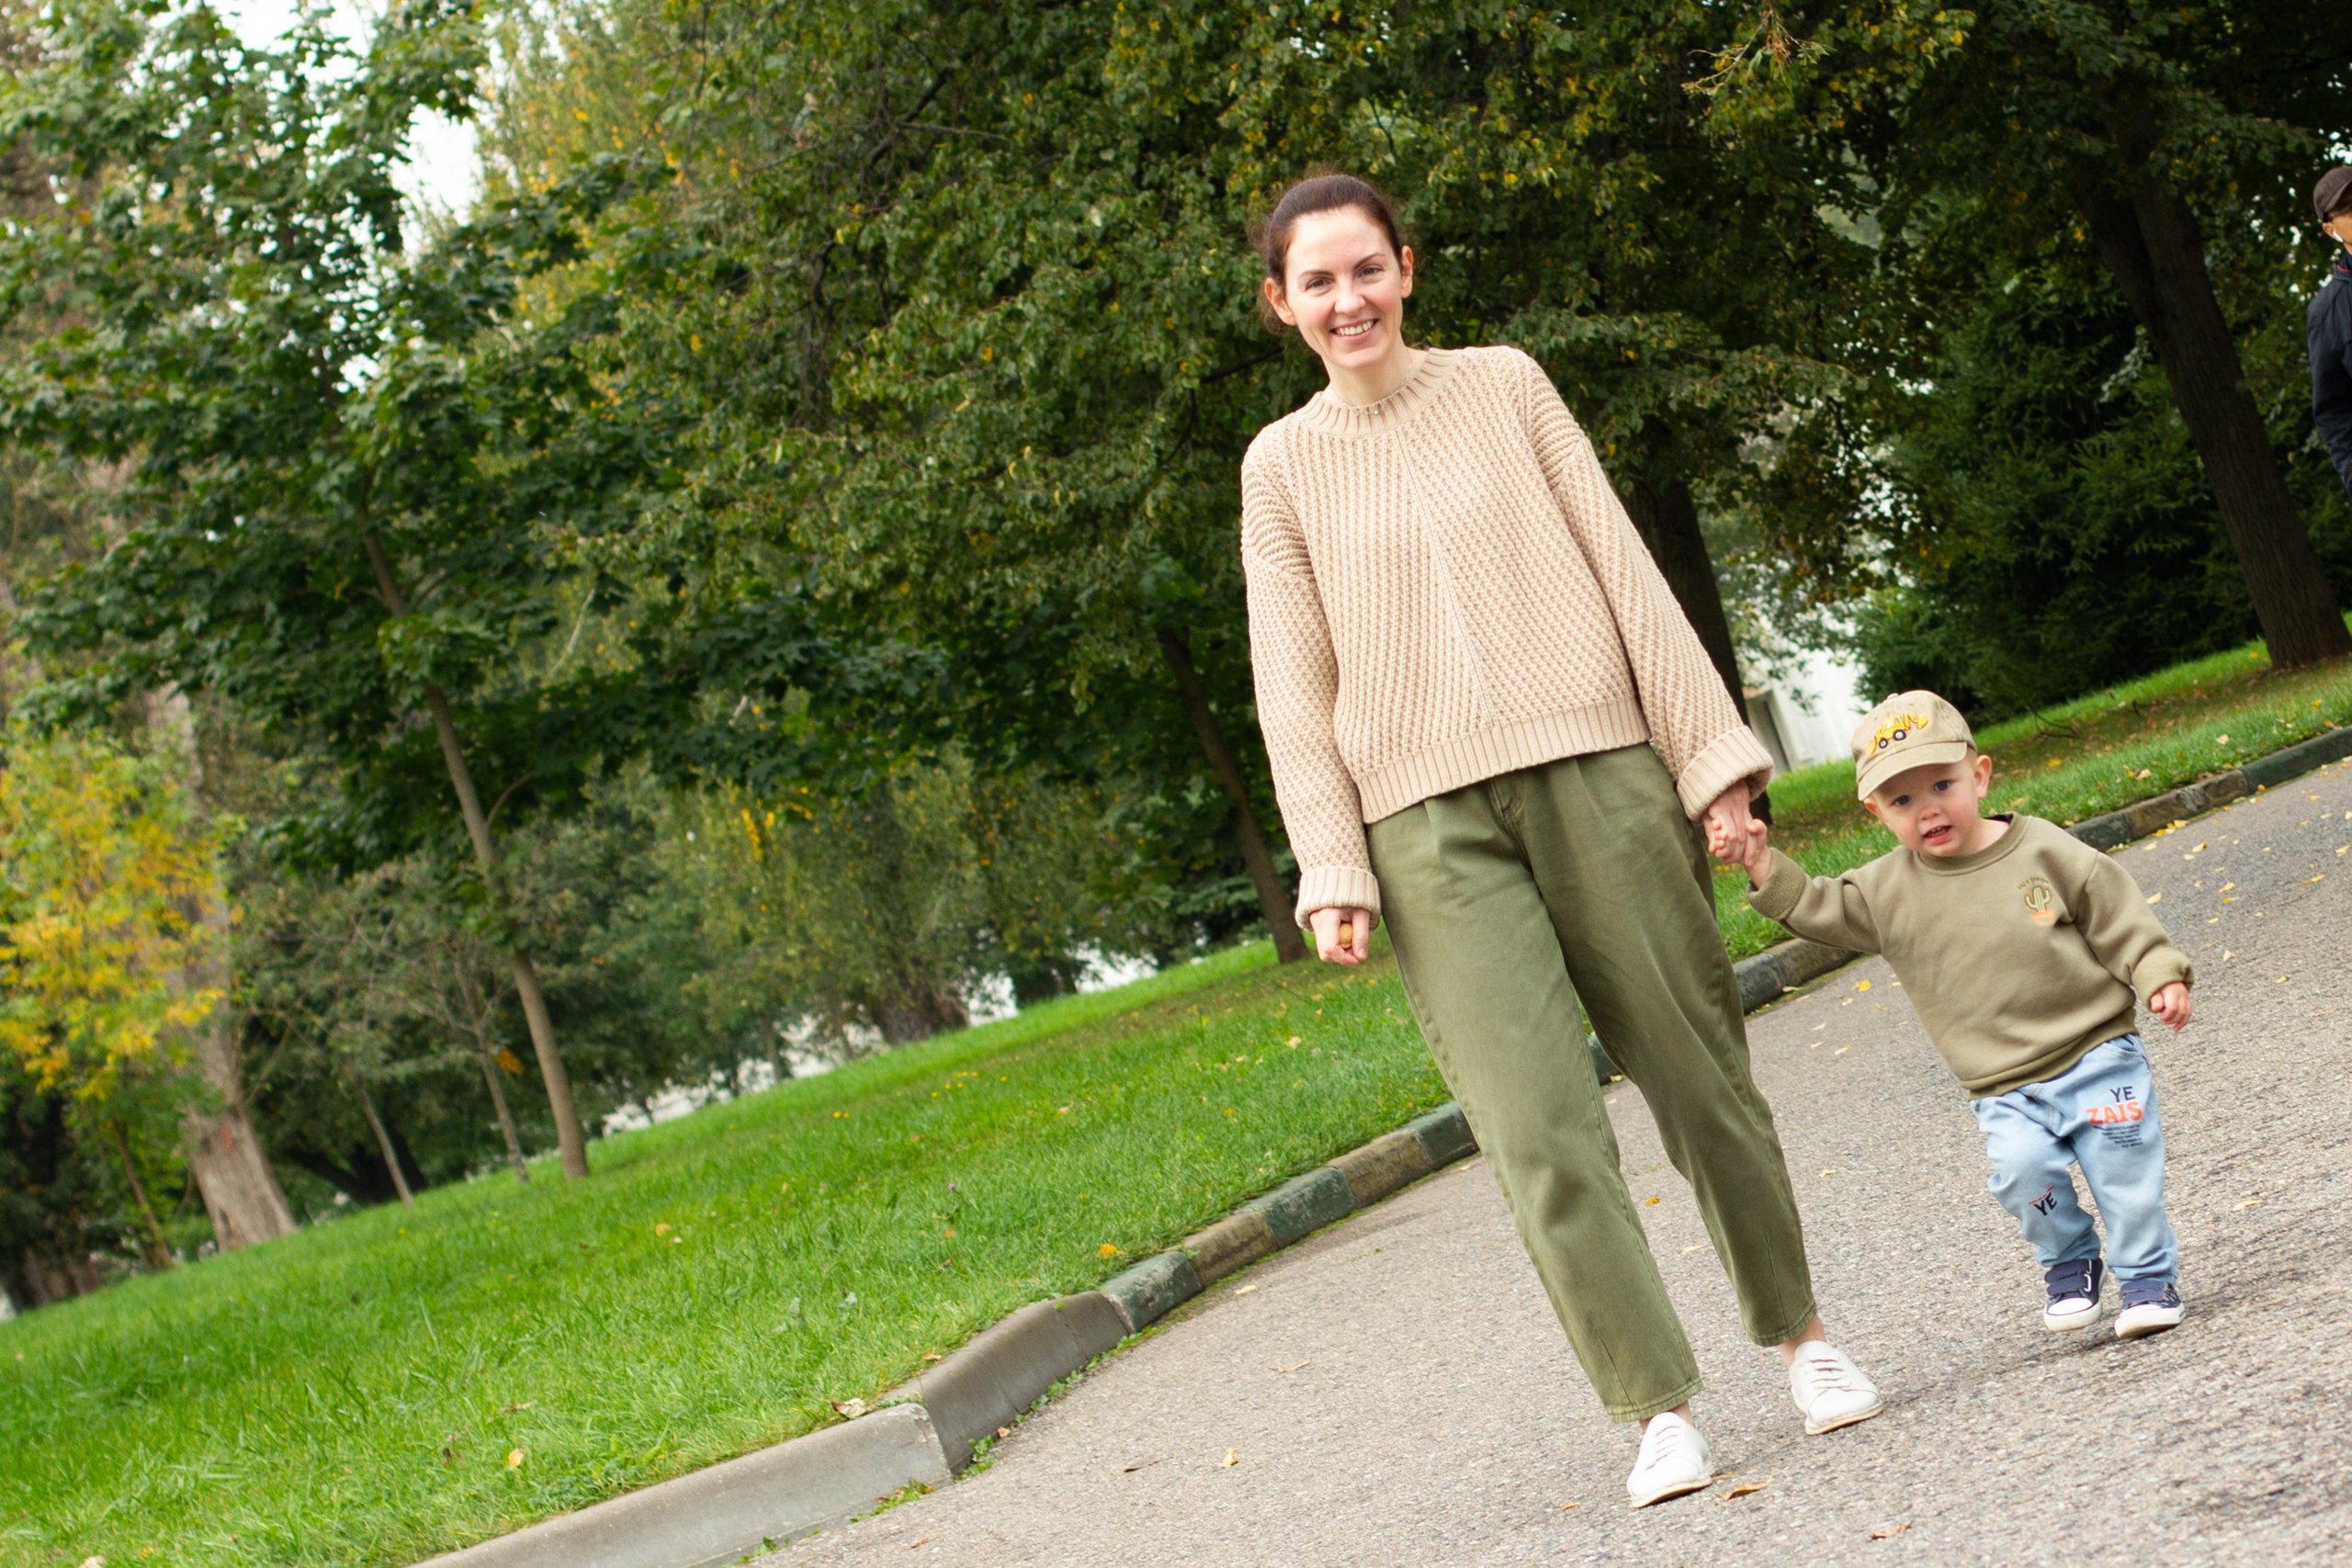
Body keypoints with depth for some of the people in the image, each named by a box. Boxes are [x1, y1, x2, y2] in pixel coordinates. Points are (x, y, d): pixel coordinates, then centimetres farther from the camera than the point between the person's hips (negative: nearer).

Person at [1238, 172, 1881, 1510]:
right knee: (1540, 1132, -11)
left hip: (1593, 770, 1)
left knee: (1698, 1074, 5)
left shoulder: (1504, 388, 9)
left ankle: (1801, 1333, 24)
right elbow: (1296, 689, 7)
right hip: (1428, 823, 0)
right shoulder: (1284, 466, 9)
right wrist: (1330, 873, -1)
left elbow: (1623, 569, 7)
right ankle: (1661, 1408, -8)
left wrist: (1709, 748, 1)